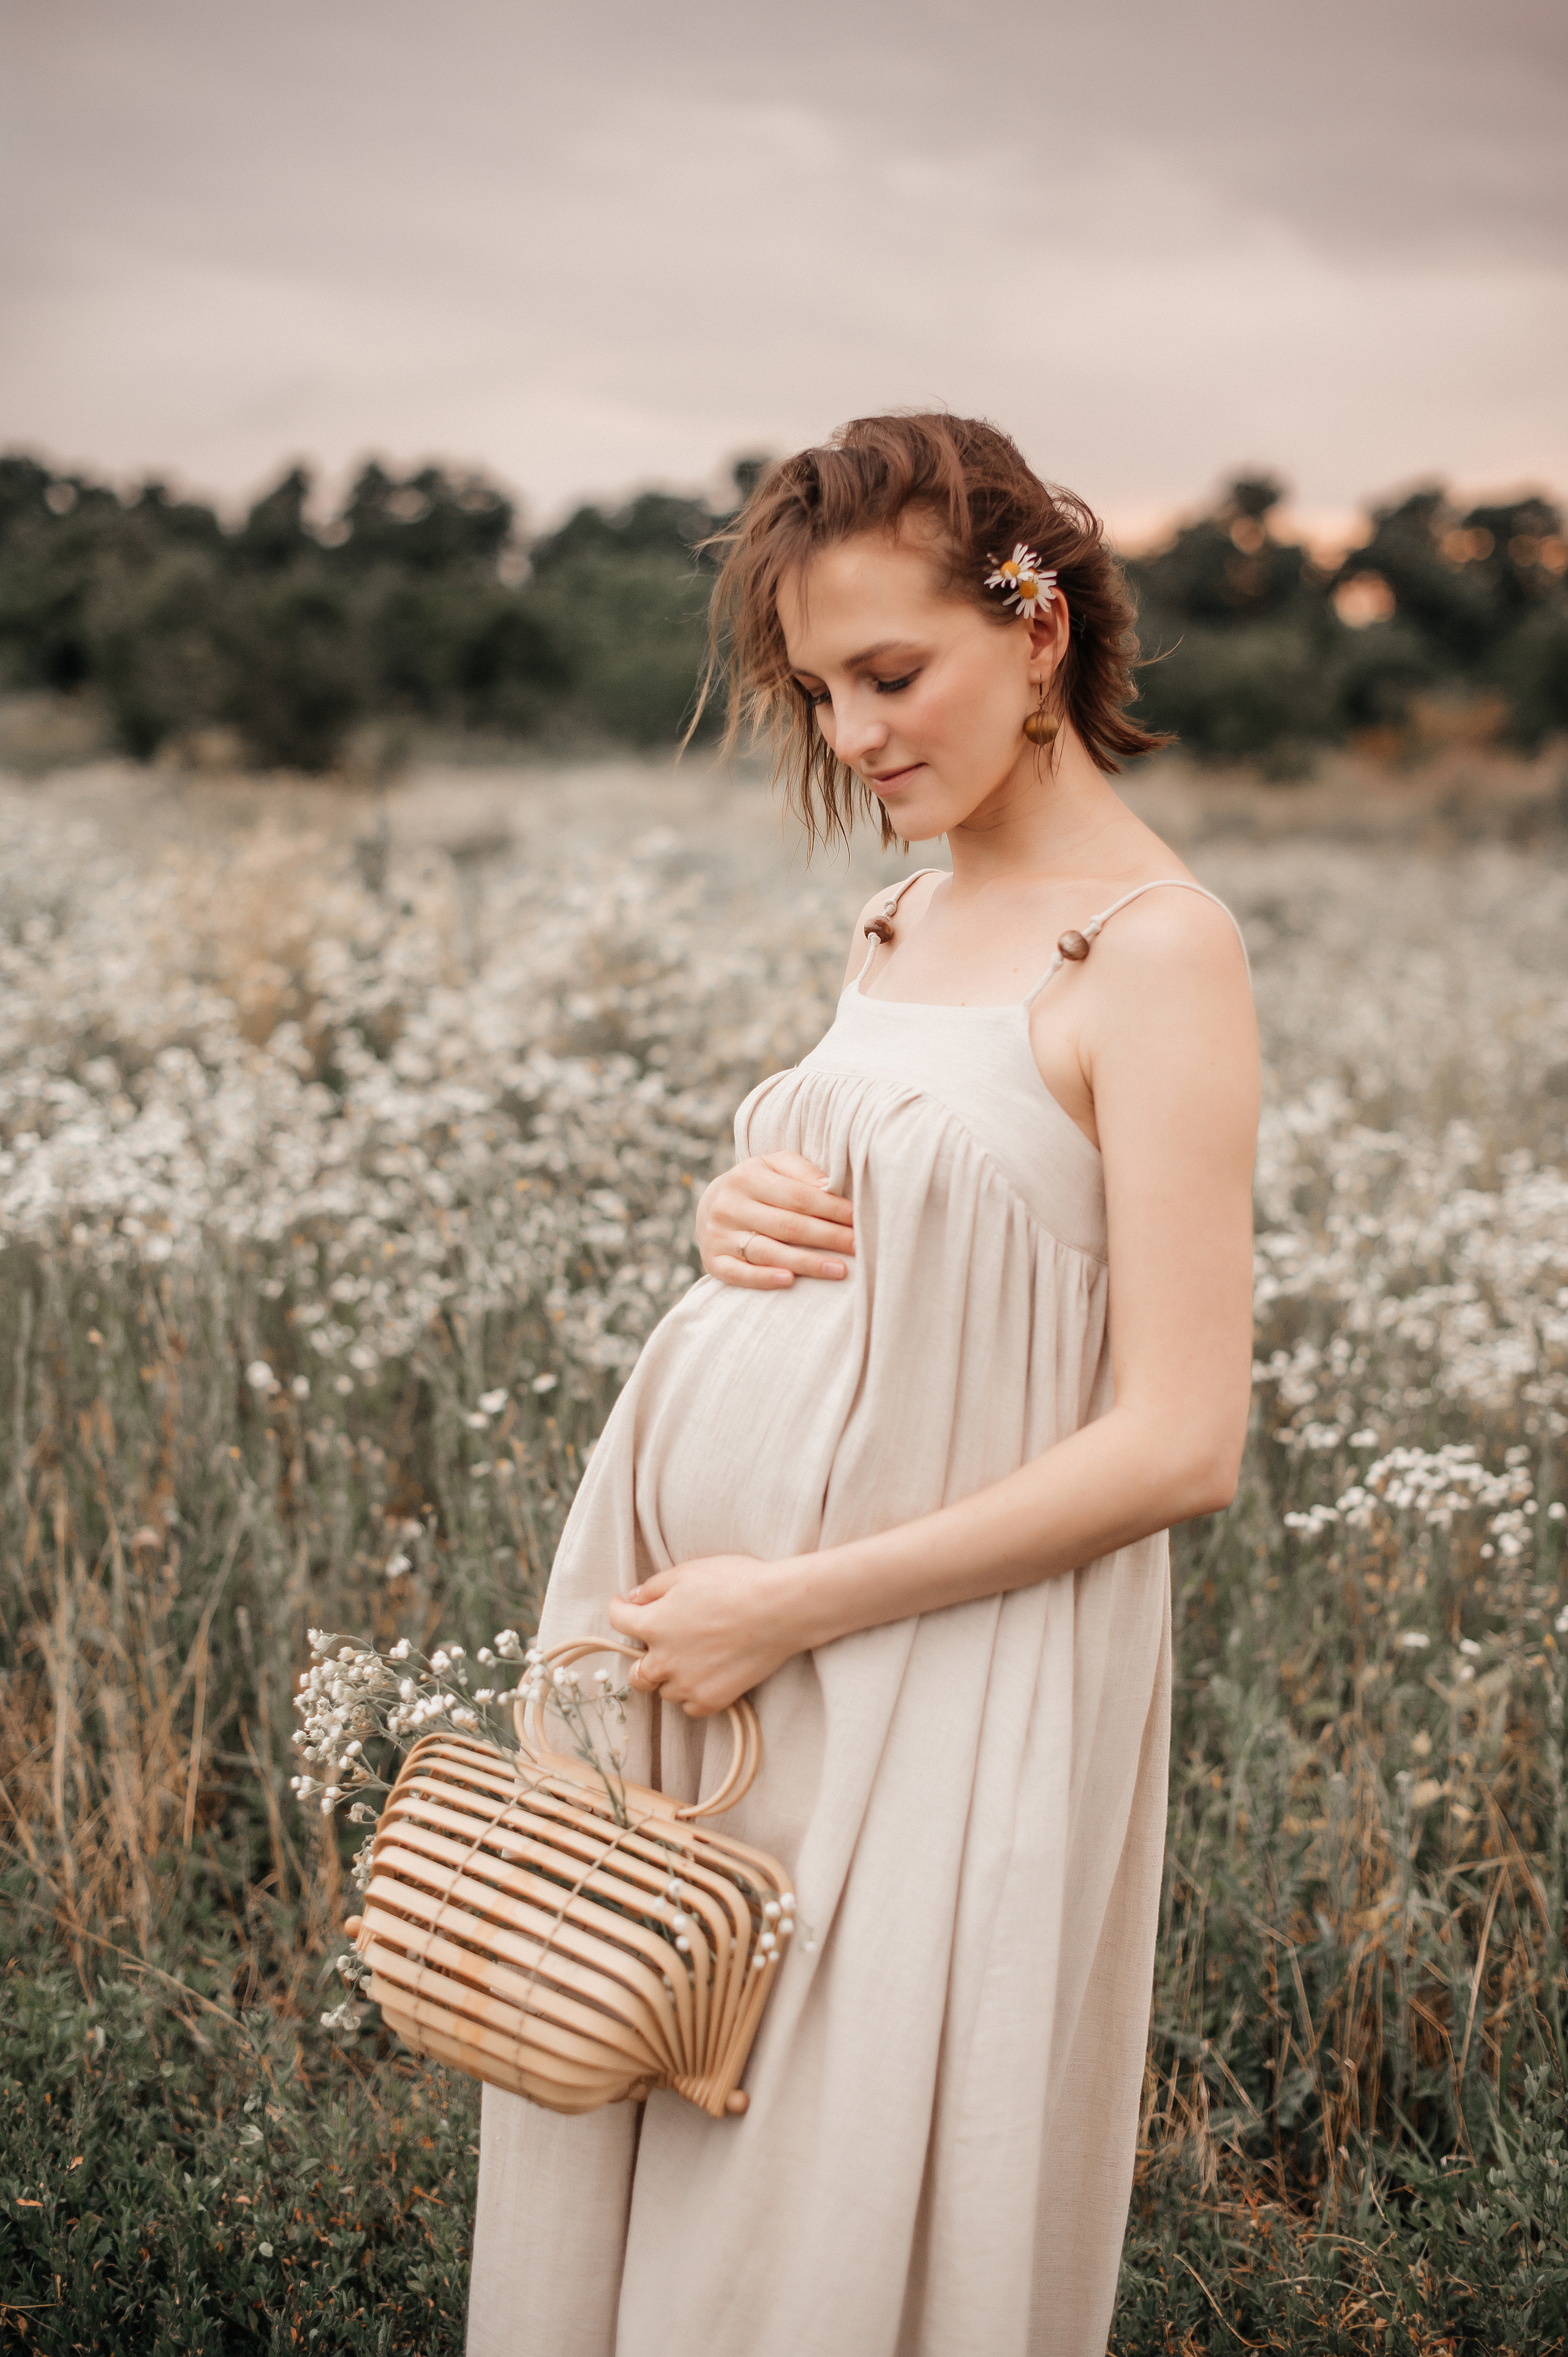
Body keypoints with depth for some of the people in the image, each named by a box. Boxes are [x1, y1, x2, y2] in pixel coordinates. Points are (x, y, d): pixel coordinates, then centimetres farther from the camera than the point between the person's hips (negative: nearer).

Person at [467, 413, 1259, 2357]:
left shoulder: (1156, 947, -13)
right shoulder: (904, 919, 10)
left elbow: (1180, 1445, -17)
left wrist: (796, 1606, -16)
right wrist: (731, 1222, -2)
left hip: (942, 1673, -7)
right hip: (697, 1611, 7)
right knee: (635, 2164, 16)